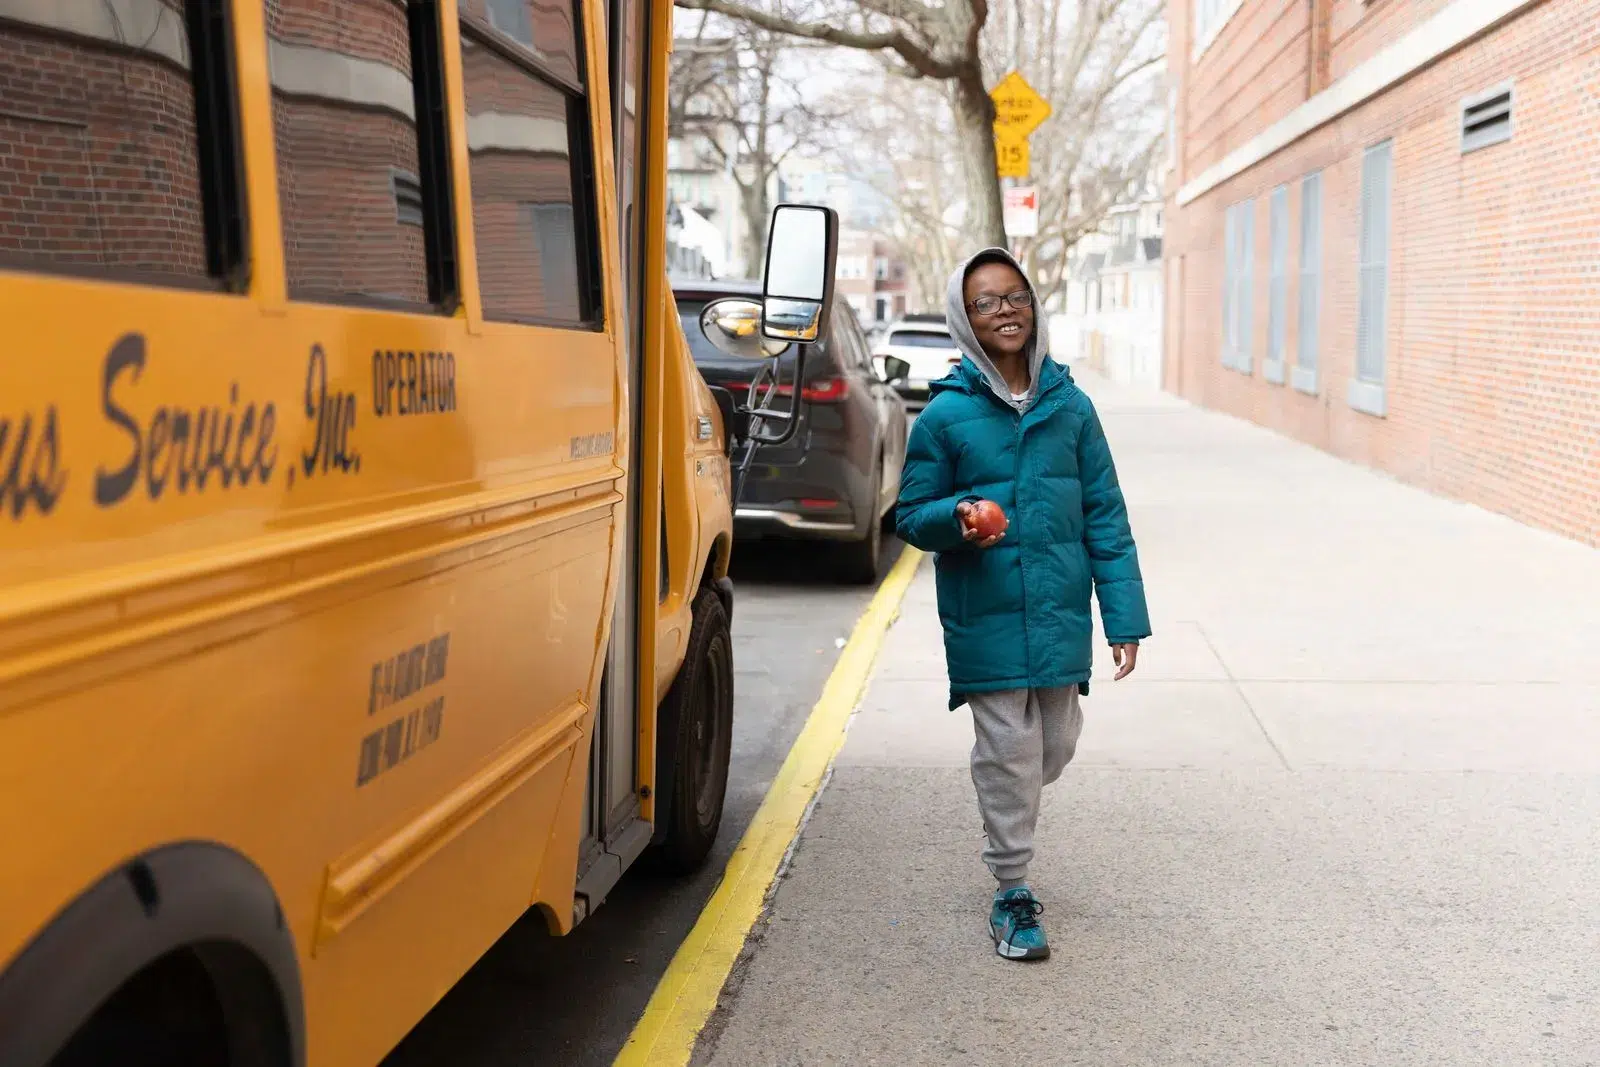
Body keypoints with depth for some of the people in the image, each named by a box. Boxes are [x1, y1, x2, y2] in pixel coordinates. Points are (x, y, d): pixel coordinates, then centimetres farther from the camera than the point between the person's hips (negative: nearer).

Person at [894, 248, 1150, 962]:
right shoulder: (945, 414, -4)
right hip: (986, 618, -3)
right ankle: (1012, 892, 17)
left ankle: (1008, 826, 43)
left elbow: (1105, 516, 5)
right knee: (1008, 752, 1)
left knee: (1055, 748, 12)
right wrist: (957, 518, -19)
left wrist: (1125, 615, 1)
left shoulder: (1071, 406, 3)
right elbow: (911, 515, 3)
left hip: (1062, 614, 3)